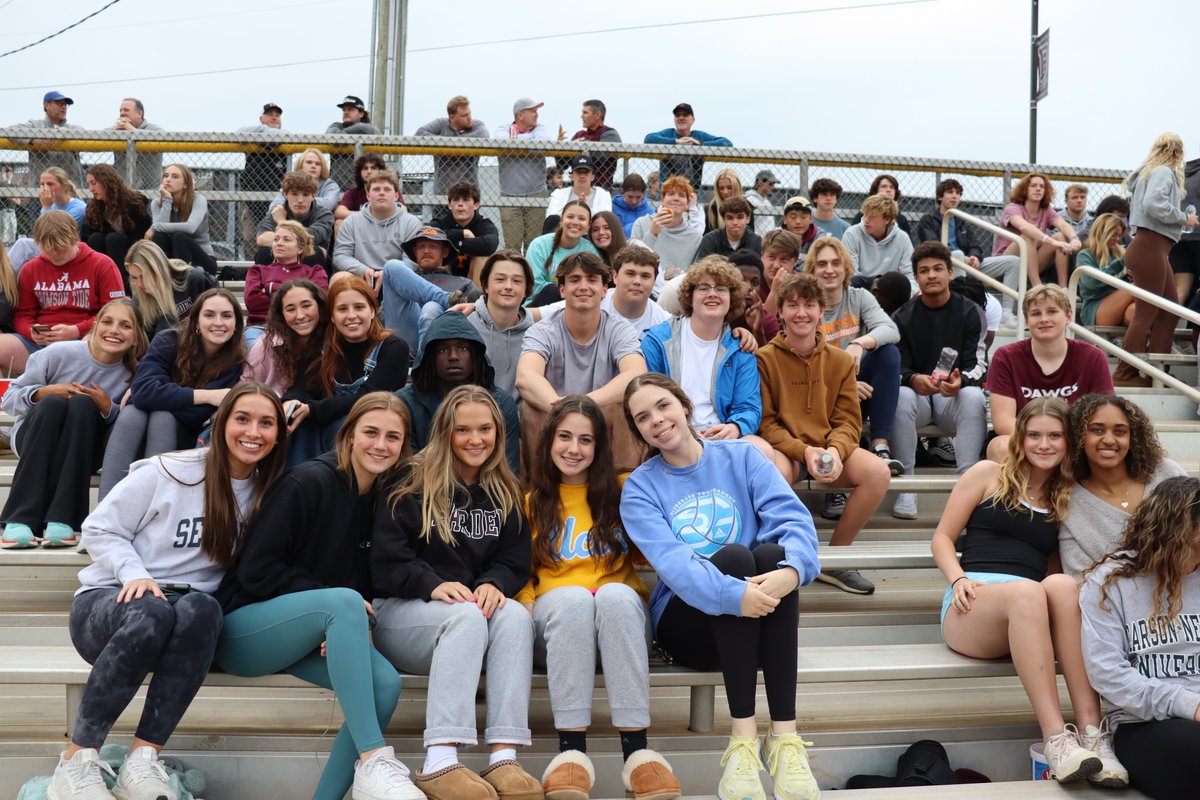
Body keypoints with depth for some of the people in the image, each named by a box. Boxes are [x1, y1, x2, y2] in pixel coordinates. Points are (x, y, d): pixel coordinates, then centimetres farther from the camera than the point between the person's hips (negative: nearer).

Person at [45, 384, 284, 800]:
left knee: (203, 608, -35)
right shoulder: (169, 472, -6)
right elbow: (98, 529, 0)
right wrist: (135, 573, -18)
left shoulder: (268, 494, 5)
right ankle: (77, 760, -27)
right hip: (110, 600, -2)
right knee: (151, 613, -39)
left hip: (186, 610, 2)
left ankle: (143, 758, -35)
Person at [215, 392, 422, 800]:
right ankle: (373, 761, -38)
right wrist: (337, 603, -17)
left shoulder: (382, 500, 6)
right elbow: (255, 571, -15)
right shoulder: (309, 482, -12)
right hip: (245, 627, -6)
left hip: (302, 638, 6)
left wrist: (351, 627, -10)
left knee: (386, 683, -24)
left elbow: (366, 587, 12)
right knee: (344, 601, -35)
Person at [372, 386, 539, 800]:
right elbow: (386, 557, -8)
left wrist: (494, 584, -16)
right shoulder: (414, 483, 1)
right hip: (402, 609, -4)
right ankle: (439, 763, -44)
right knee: (468, 615, -35)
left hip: (477, 603, 4)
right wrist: (433, 584, -25)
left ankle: (503, 758, -39)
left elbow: (516, 562, 7)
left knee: (515, 614, -29)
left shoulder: (506, 495, 15)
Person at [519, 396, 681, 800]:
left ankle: (636, 749, -41)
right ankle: (571, 748, -40)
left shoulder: (622, 490, 15)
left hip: (621, 608, 0)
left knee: (615, 594, -37)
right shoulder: (532, 502, 16)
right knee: (572, 598, -36)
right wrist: (527, 605, -6)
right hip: (557, 616, 0)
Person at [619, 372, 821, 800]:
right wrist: (732, 593, -36)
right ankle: (743, 737, -34)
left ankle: (784, 734, -33)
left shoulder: (742, 456, 5)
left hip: (759, 619, 2)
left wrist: (792, 569, -34)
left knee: (772, 553, -29)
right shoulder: (640, 487, 1)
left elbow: (793, 519, -12)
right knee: (732, 556, -30)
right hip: (688, 619, -1)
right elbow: (671, 560, -17)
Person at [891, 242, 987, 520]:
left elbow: (975, 364, -4)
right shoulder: (903, 317, 5)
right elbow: (898, 367, -3)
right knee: (902, 396, -34)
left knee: (974, 397, -34)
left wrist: (960, 381, -28)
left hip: (955, 396, 0)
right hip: (917, 392, 0)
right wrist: (914, 379, -28)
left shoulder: (969, 313, 4)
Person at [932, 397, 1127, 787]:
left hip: (1029, 612, 3)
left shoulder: (1066, 499, 22)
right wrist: (958, 580, -9)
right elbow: (943, 538, 10)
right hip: (973, 604, -2)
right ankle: (1056, 737, -43)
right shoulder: (989, 474, 13)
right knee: (1026, 591, -38)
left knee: (1063, 585, -34)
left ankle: (1091, 731, -41)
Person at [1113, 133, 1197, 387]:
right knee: (1146, 313, -6)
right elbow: (1154, 204, -24)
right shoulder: (1164, 172, -8)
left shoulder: (1150, 172, 20)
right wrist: (1184, 218, -11)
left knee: (1170, 311, 11)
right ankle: (1125, 375, -2)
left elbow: (1137, 206, 20)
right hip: (1149, 249, -10)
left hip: (1153, 249, 10)